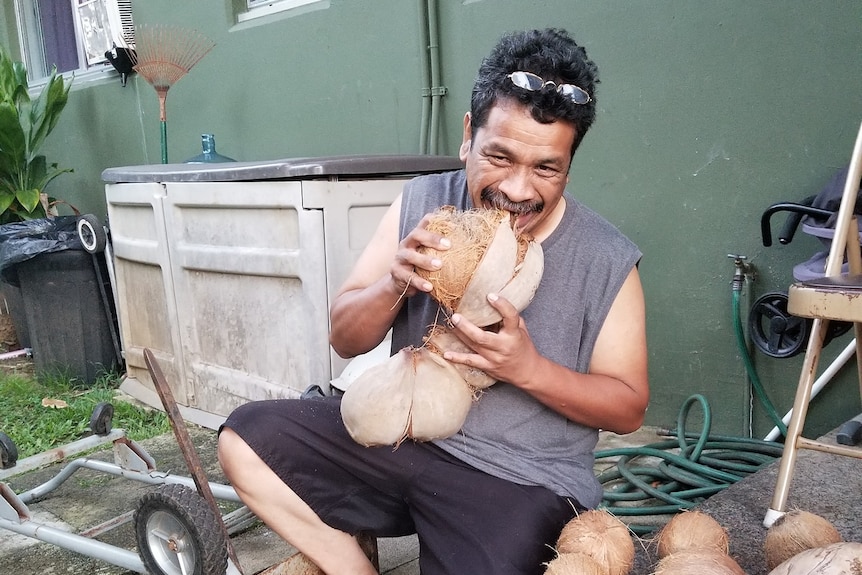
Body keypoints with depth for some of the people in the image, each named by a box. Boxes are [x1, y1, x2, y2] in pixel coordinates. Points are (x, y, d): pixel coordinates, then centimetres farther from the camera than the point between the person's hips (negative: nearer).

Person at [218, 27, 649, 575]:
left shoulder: (607, 261, -11)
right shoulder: (424, 203, -3)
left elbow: (628, 407, -4)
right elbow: (345, 339, 2)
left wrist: (528, 368, -21)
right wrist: (396, 283, -20)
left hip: (523, 481, -2)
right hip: (401, 433, 3)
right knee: (246, 439, -9)